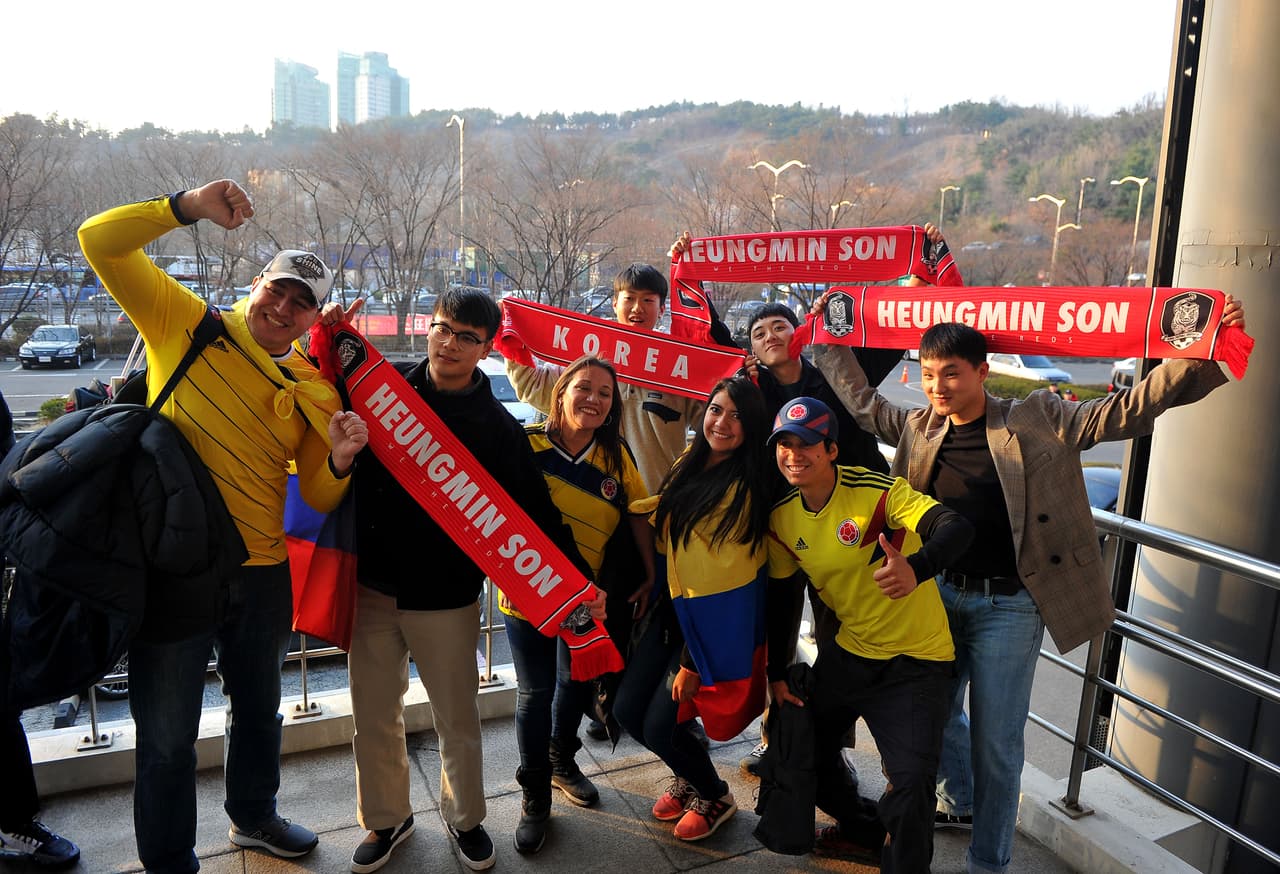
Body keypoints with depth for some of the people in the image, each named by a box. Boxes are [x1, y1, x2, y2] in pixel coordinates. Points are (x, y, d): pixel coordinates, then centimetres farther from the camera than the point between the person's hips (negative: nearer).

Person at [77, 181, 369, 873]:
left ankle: (253, 816, 50)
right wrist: (188, 207, -24)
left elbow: (318, 498, 3)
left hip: (261, 571, 5)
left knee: (258, 707, 24)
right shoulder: (186, 322, -4)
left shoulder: (315, 393, 3)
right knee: (168, 733, 8)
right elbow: (100, 242, -10)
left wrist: (339, 461, -19)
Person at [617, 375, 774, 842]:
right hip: (675, 604, 7)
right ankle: (689, 773, 36)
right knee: (628, 711, 7)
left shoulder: (747, 488, -17)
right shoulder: (690, 463, 3)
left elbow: (731, 577, -17)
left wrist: (692, 663, -15)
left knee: (659, 724, -4)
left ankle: (715, 796, 26)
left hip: (717, 617, -7)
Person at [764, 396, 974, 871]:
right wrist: (777, 673, 7)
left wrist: (916, 568, -56)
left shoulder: (877, 491, -22)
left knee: (911, 781, -17)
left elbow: (956, 527, -36)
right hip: (848, 652, 6)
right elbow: (781, 600, 6)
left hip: (915, 661, -6)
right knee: (803, 745, 16)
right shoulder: (782, 517, -5)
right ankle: (856, 832, 44)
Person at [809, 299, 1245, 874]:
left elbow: (1125, 412, -11)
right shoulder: (919, 427, 2)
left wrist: (1200, 356, -23)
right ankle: (959, 801, 50)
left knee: (995, 741, 6)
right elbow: (862, 402, 16)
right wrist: (830, 341, 16)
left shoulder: (1040, 420, -8)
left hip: (1008, 605, -4)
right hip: (939, 593, 5)